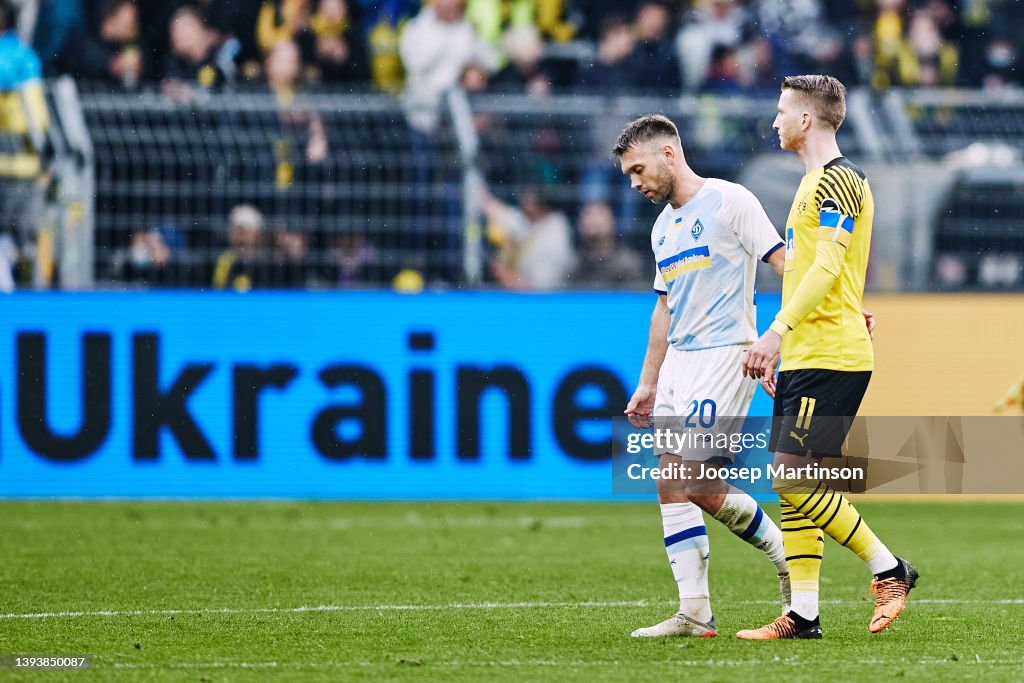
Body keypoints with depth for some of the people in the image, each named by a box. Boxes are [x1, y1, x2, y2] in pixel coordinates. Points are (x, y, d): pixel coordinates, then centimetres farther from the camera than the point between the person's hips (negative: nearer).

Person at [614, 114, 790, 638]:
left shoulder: (729, 201, -5)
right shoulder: (663, 227, 20)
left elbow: (783, 264, -10)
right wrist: (647, 384, 26)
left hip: (725, 353, -8)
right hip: (678, 360, 8)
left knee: (698, 485, -15)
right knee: (670, 484, 0)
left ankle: (790, 559, 5)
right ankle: (694, 611, 1)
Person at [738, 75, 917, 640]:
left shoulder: (837, 180, -11)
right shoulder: (817, 182, 21)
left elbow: (827, 269, -22)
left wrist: (777, 331, -28)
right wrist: (779, 348, 26)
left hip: (831, 358, -10)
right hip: (805, 357, 10)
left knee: (793, 478, -14)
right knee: (792, 486, 6)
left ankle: (888, 569, -4)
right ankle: (802, 614, 5)